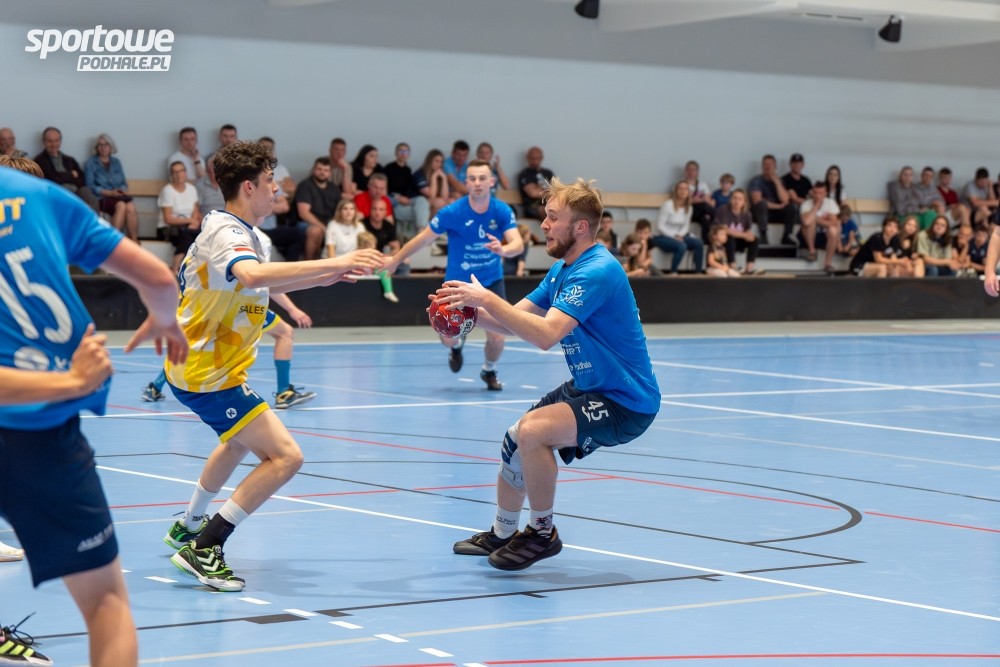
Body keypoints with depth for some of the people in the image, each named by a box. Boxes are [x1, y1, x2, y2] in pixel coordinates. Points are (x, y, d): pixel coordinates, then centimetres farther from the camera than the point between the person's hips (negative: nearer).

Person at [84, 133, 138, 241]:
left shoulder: (116, 162, 22)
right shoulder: (90, 163, 8)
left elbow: (124, 183, 18)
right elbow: (90, 186, -2)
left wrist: (123, 190, -7)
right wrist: (109, 193, -13)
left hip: (119, 196, 4)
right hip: (101, 198, -3)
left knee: (130, 206, -33)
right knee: (121, 206, -36)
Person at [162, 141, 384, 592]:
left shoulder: (232, 231, 11)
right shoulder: (228, 234, -21)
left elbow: (259, 285, 26)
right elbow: (252, 274, -44)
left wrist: (323, 278, 17)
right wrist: (332, 262, -44)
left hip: (197, 365, 11)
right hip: (209, 375, -11)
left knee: (240, 440, 36)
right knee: (285, 457, -16)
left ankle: (188, 527, 47)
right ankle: (203, 550, -15)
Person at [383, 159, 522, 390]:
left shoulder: (502, 211, -14)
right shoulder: (452, 212, -18)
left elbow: (518, 244, -25)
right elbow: (423, 239, -7)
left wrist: (503, 249, -48)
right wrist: (394, 261, -1)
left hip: (491, 282, 1)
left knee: (496, 338, -11)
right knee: (448, 339, -6)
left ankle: (489, 372, 25)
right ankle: (457, 346, 37)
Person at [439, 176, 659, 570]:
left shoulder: (596, 272, -25)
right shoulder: (563, 269, 7)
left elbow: (546, 334, -35)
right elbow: (514, 323, 5)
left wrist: (487, 298, -31)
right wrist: (472, 311, -13)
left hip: (625, 402, -10)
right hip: (590, 388, 10)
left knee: (533, 431, -27)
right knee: (515, 439, 16)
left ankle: (542, 533, -9)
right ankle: (502, 533, 37)